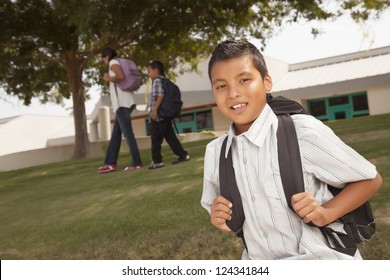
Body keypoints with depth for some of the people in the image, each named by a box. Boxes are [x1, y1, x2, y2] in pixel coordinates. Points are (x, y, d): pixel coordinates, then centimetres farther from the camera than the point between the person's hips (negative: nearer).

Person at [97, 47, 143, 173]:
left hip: (121, 103, -9)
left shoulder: (114, 62, -3)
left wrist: (108, 78, -6)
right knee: (115, 133, 9)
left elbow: (121, 76, -24)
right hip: (125, 102, 9)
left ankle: (137, 163, -9)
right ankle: (110, 163, 10)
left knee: (127, 133, -9)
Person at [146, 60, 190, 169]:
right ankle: (182, 155, 12)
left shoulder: (157, 81, -10)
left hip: (157, 116, -9)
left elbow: (160, 95, -22)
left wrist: (154, 110, -23)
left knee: (155, 138, -1)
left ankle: (157, 161, 2)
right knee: (170, 136, 12)